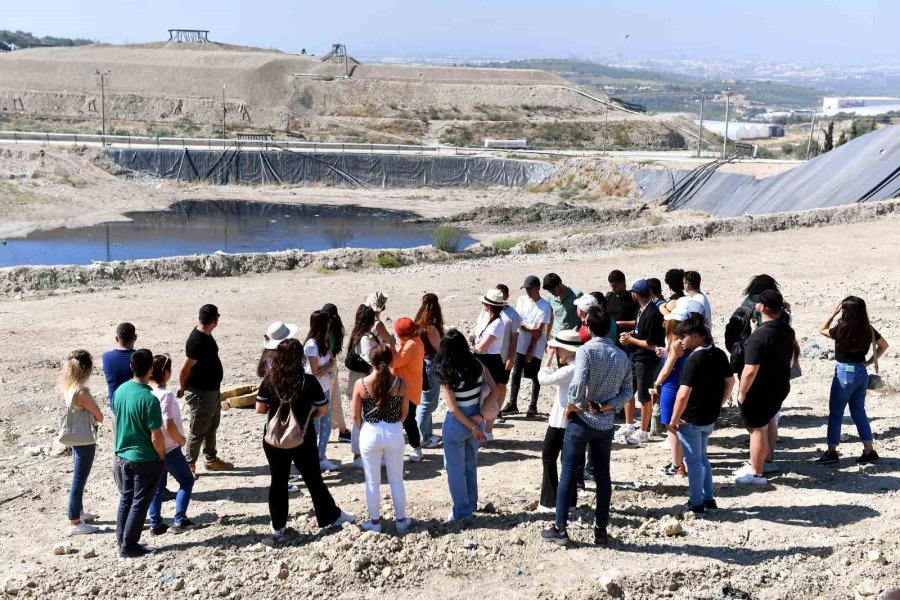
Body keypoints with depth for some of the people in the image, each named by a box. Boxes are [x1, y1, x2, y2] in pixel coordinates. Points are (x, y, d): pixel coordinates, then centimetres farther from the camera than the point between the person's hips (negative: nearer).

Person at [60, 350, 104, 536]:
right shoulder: (81, 392, -27)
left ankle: (79, 512, 37)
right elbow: (99, 417, -16)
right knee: (79, 480, 0)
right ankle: (74, 523, 9)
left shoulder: (66, 387, -2)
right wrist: (92, 416, 2)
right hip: (85, 440, -9)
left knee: (79, 478, 22)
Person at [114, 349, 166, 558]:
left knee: (126, 499, 18)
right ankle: (129, 546, 10)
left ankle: (122, 541, 26)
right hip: (145, 459, -7)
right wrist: (162, 457, -5)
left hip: (123, 455, 7)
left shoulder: (121, 390, -3)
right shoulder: (148, 399, -25)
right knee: (140, 503, 5)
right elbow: (156, 436, -21)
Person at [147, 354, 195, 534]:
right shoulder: (166, 395, -22)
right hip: (170, 449, -6)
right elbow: (169, 425, -28)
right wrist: (181, 439, -11)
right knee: (186, 481, 12)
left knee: (157, 486, 16)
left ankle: (155, 524, 18)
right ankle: (179, 520, 9)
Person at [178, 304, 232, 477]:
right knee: (198, 430, 2)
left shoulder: (205, 335, 3)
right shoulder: (197, 341, -28)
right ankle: (188, 465, 15)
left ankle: (211, 460, 35)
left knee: (212, 426, 21)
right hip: (199, 393, -10)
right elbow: (185, 370, -22)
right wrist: (183, 389, -7)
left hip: (212, 390, 10)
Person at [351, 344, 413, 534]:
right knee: (396, 479, 16)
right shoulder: (400, 383, -9)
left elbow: (356, 416, -3)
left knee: (372, 481, 12)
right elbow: (404, 413, 1)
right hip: (394, 433, 1)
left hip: (370, 434, -1)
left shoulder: (361, 384, -12)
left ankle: (375, 522, 22)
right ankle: (401, 520, 26)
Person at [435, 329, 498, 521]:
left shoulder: (447, 375, -18)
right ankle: (471, 504, 37)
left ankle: (462, 511, 19)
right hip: (476, 420, 5)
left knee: (455, 468, 12)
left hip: (457, 424, -5)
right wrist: (480, 416, -9)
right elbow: (494, 391, -6)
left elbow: (454, 409, -18)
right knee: (471, 464, 23)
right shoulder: (477, 366, -7)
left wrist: (472, 428, -10)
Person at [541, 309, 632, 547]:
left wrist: (573, 404, -10)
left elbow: (578, 382, -26)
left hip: (581, 421, -4)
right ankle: (601, 530, 17)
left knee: (568, 474, 5)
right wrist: (607, 406, -6)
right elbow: (627, 391, 2)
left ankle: (560, 529, 9)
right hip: (606, 424, 4)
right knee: (603, 476, 12)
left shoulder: (586, 350, -13)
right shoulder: (622, 356, 4)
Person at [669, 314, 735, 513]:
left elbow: (683, 394, -26)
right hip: (710, 418, 8)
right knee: (702, 457, 23)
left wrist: (673, 420, -16)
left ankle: (696, 504, 17)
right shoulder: (719, 355, 2)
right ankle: (708, 499, 28)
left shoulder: (694, 359, -22)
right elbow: (730, 382, 13)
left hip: (691, 420, -8)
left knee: (693, 460, 7)